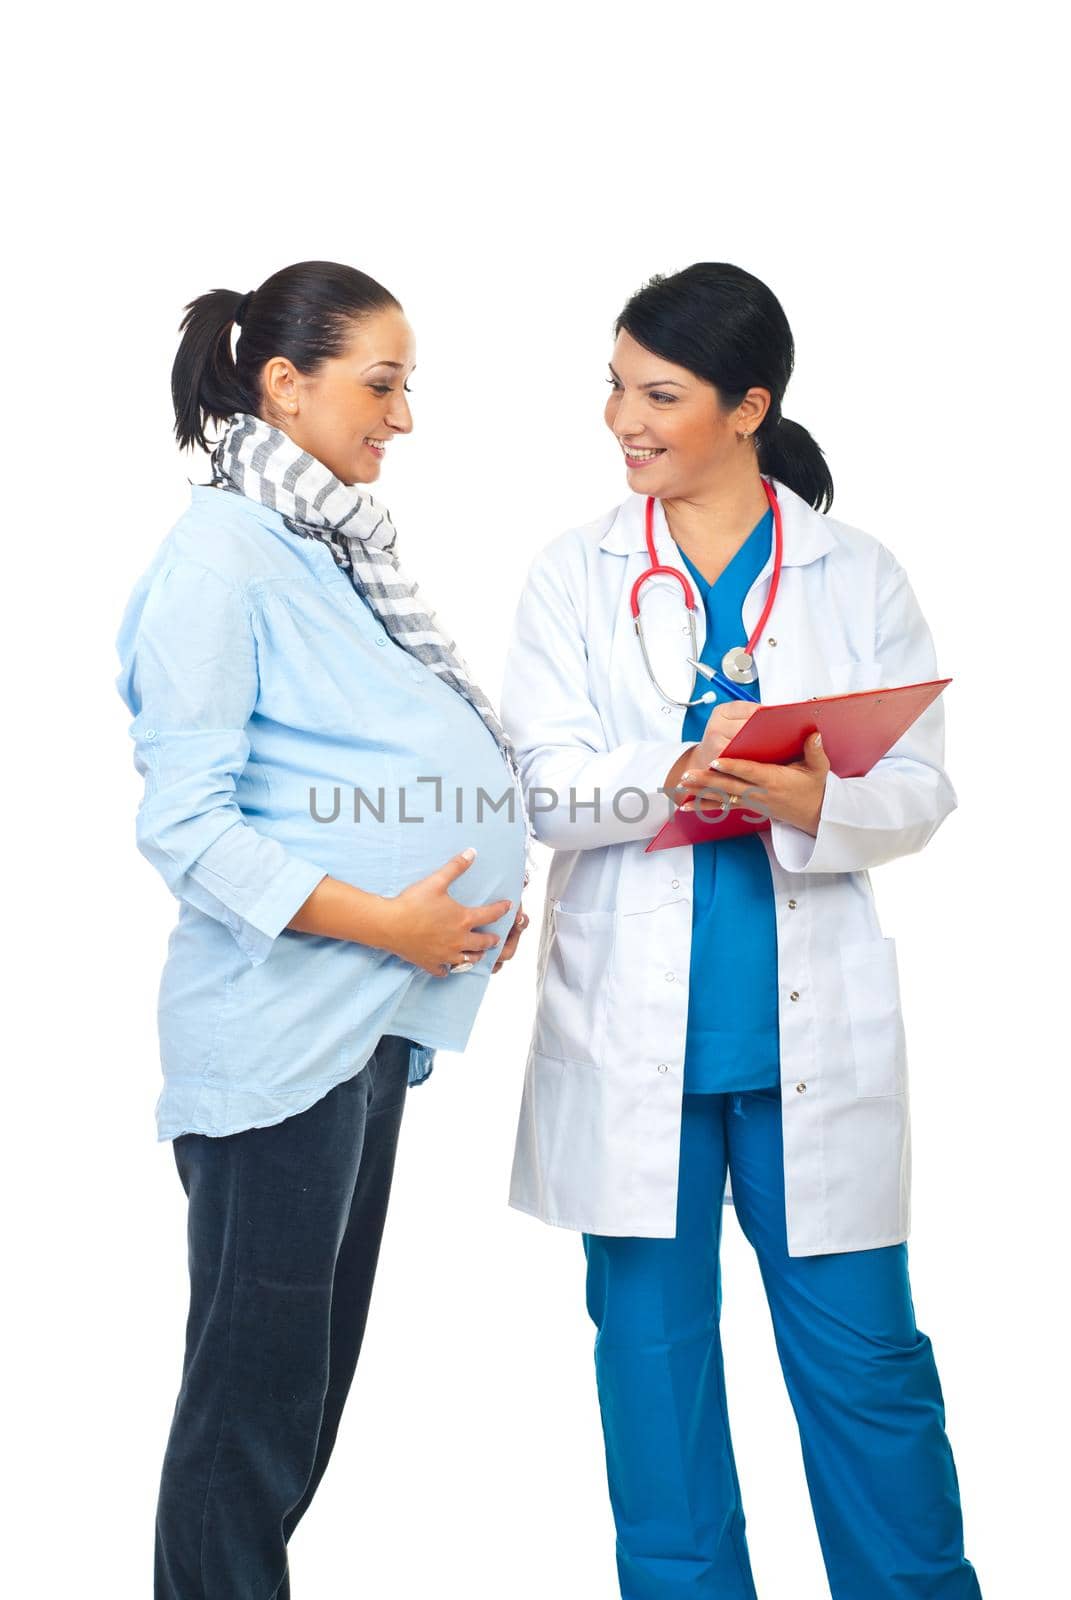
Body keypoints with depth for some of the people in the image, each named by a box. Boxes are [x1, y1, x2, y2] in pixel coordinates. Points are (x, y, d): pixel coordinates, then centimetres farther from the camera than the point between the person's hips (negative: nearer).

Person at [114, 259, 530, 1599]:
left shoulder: (340, 553, 13)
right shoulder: (218, 556, -13)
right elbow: (184, 824, -18)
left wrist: (473, 896, 8)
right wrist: (382, 922, -20)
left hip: (370, 1015, 9)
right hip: (277, 1022, -9)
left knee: (319, 1372, 18)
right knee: (255, 1384, 1)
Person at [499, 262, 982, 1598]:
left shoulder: (858, 576, 4)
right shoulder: (572, 576, 4)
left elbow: (921, 789, 0)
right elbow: (541, 787, -5)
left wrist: (808, 804, -21)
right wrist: (676, 771, -25)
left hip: (813, 1025, 0)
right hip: (631, 1025, 1)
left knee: (864, 1354, 5)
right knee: (652, 1340, 11)